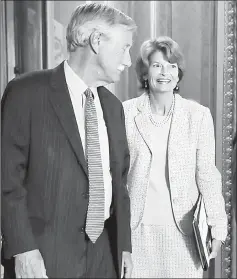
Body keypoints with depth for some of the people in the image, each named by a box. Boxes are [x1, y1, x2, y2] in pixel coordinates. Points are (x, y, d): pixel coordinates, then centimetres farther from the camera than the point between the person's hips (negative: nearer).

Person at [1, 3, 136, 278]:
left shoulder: (112, 105, 8)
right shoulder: (27, 92, -11)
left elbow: (119, 179, 11)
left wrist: (124, 244, 10)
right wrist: (23, 250, -15)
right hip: (48, 253, -5)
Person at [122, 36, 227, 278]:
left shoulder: (198, 115, -4)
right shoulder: (125, 113, -3)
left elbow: (207, 174, 0)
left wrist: (217, 227, -1)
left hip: (182, 228, 0)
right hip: (136, 228, 0)